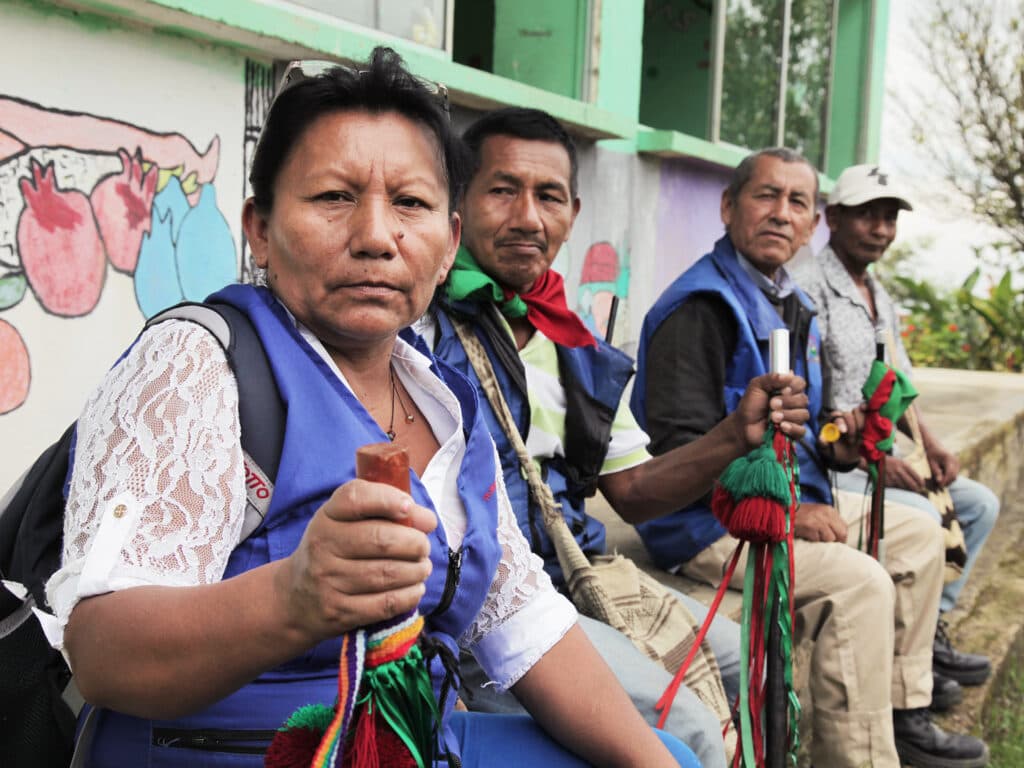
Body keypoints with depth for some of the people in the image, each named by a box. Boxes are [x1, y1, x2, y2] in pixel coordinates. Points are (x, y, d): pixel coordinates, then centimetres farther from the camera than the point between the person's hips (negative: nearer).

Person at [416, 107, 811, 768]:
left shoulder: (584, 355, 11)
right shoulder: (422, 316, -13)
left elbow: (632, 492, 13)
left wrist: (738, 436, -1)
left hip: (569, 580, 8)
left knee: (739, 656, 17)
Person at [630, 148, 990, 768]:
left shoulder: (794, 308, 15)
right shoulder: (699, 308, -17)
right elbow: (680, 447, -24)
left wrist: (838, 448, 1)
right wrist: (787, 508, -23)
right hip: (709, 522, -10)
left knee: (920, 534, 14)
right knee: (860, 582, -27)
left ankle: (902, 715, 21)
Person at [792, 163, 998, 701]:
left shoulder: (881, 299, 16)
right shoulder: (807, 289, -13)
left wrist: (931, 447, 2)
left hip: (874, 458, 10)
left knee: (979, 504, 6)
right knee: (919, 515, -26)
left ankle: (927, 629, 9)